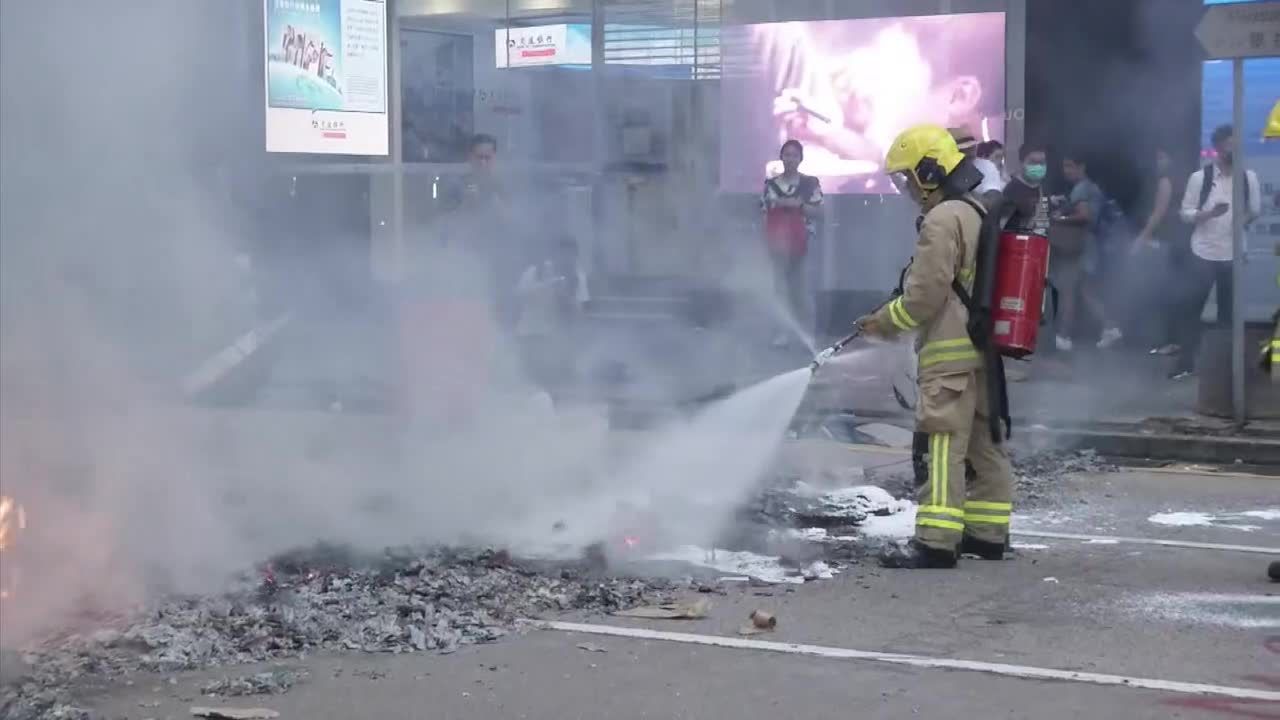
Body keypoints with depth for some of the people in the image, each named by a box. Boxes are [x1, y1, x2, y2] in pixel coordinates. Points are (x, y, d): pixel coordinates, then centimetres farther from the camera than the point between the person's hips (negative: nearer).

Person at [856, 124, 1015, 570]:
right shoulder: (980, 214, 15)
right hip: (984, 348, 10)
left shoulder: (942, 220, -15)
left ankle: (936, 540, -13)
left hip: (951, 352, -10)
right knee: (984, 442, 13)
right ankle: (987, 533, 19)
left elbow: (925, 294, -17)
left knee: (945, 446, -11)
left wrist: (886, 322, -2)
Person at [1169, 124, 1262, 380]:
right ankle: (1186, 361, 9)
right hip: (1203, 253, -2)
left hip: (1233, 254, 2)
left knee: (1228, 309, 10)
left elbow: (1256, 210, 13)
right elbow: (1185, 213, -3)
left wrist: (1245, 218, -5)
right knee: (1191, 308, 0)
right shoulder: (1199, 177, -5)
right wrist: (1208, 213, -19)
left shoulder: (1248, 177, 1)